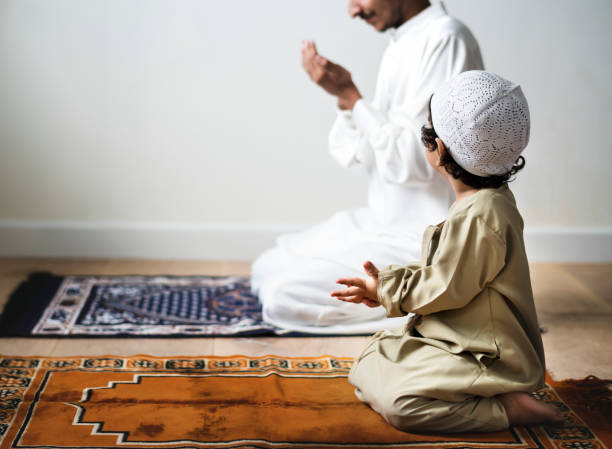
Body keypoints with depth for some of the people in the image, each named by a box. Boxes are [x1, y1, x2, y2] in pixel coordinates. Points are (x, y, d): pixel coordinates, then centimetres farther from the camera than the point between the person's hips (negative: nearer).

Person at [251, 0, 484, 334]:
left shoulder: (444, 38, -18)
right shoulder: (401, 45, 11)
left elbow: (414, 163, -24)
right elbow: (364, 158, 10)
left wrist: (349, 95, -19)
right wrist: (344, 96, -6)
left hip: (426, 241, -10)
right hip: (385, 221, 10)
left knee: (282, 296, -17)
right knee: (266, 269, 13)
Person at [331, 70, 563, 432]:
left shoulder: (478, 217, -27)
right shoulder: (489, 200, 6)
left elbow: (445, 289, -21)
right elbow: (442, 269, 13)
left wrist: (386, 289, -6)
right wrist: (384, 287, 4)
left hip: (487, 358, -11)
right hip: (460, 340, 11)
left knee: (396, 402, -24)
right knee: (369, 365, 12)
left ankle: (507, 409, -11)